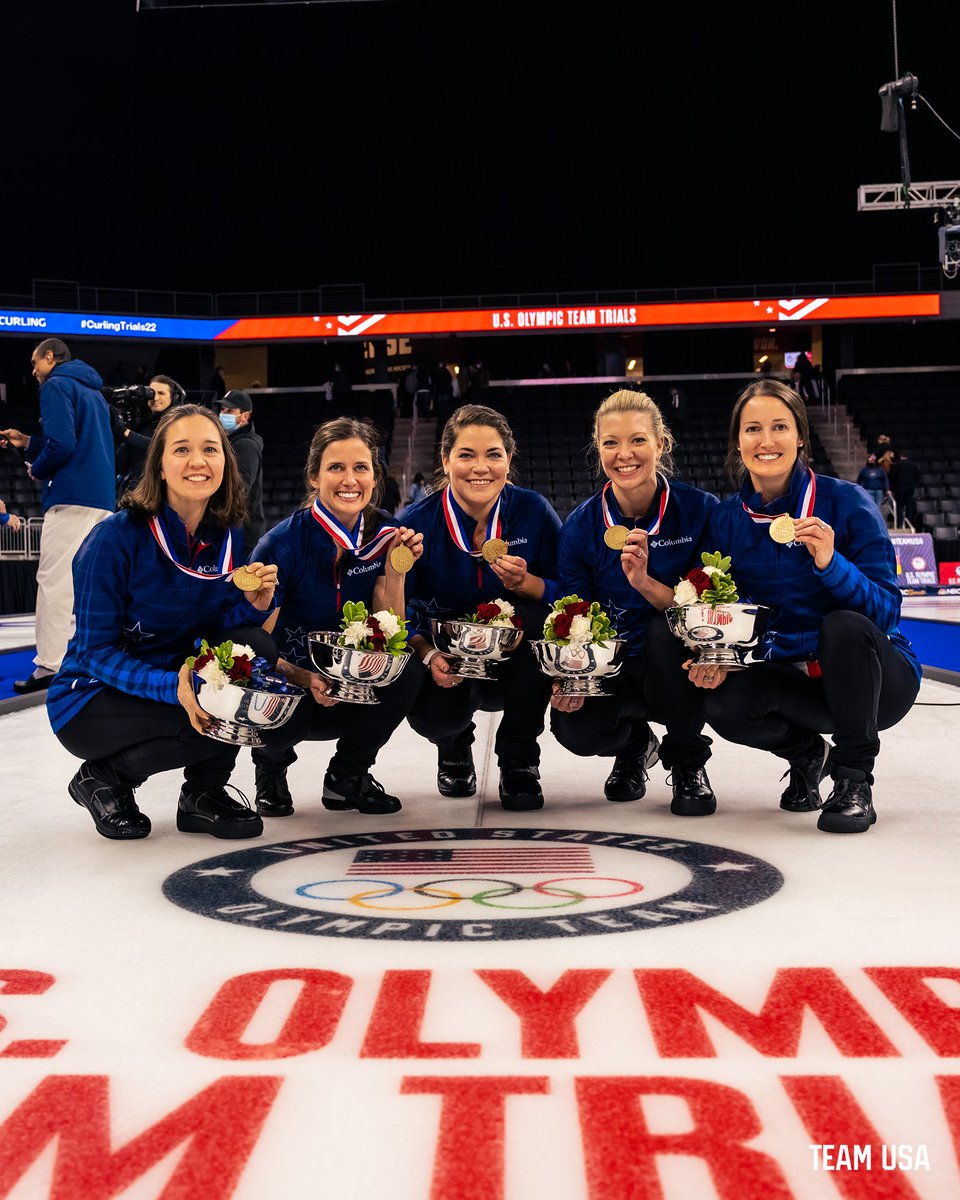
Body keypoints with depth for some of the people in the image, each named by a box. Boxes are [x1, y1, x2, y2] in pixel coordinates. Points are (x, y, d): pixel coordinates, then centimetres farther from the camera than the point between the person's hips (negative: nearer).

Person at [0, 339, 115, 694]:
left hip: (71, 497, -9)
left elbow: (61, 444, -17)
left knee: (54, 581, -8)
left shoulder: (56, 385, -4)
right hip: (102, 499, 9)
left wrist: (36, 469, 2)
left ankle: (50, 668, -11)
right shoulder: (93, 392, 23)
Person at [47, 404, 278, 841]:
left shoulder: (226, 536, -4)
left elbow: (216, 629, 1)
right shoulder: (116, 537, -21)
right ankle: (103, 777, -1)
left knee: (253, 646, -21)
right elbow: (95, 652, -20)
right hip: (92, 698, -5)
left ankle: (203, 793, -4)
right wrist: (172, 687, -36)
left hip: (176, 677, 6)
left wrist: (253, 605, -22)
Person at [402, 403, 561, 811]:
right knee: (431, 714, -32)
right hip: (447, 663, -1)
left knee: (532, 616, -32)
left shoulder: (533, 511, -12)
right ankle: (454, 746, 14)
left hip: (516, 664, 1)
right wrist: (429, 656, -27)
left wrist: (525, 583, -29)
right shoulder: (417, 522, -14)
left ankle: (519, 761, -11)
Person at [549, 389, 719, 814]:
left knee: (669, 627, -35)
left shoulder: (700, 510, -11)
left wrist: (644, 582, -32)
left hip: (677, 671, -1)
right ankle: (634, 741, 12)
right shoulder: (581, 525, -6)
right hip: (613, 672, 1)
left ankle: (688, 764, -8)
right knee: (575, 727, -30)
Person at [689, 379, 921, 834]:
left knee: (844, 624, -35)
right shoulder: (727, 519, -2)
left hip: (877, 677, -3)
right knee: (726, 704, -28)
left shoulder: (846, 502, -13)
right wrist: (718, 657, -19)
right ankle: (807, 753, 9)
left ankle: (854, 779, -14)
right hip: (792, 677, 3)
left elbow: (886, 610, -18)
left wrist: (830, 563, -35)